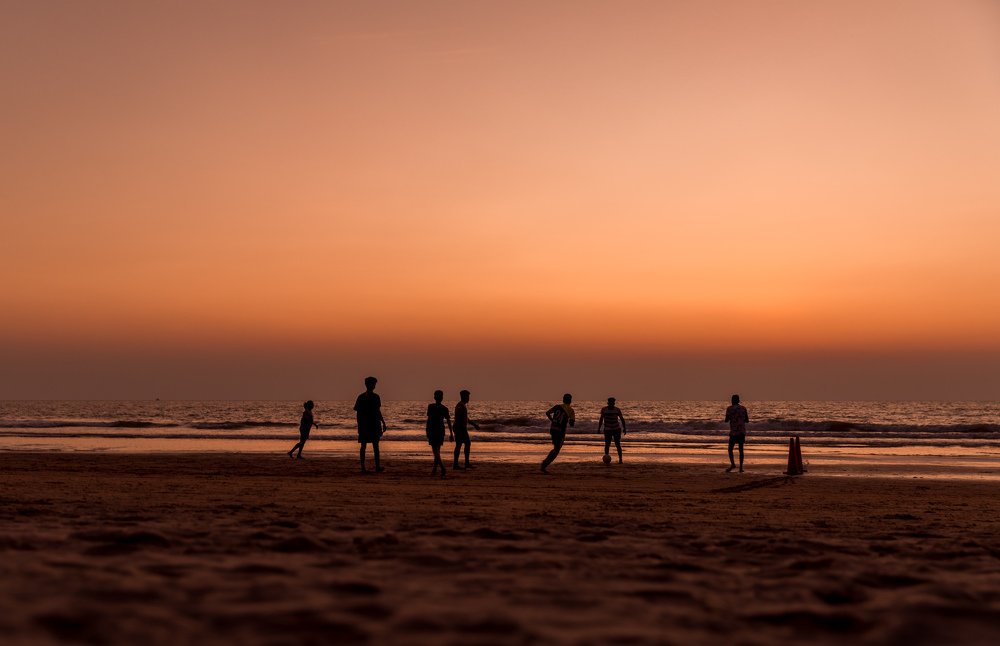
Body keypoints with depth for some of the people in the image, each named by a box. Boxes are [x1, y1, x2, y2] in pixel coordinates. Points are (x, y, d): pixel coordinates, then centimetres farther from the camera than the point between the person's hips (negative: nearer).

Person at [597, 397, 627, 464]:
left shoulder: (617, 410, -4)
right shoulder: (604, 409, -4)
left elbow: (622, 419, 2)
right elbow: (601, 419, 2)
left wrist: (624, 428, -6)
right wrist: (599, 428, -3)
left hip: (617, 429, 0)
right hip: (607, 430, 0)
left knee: (618, 445, -4)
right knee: (607, 445, -6)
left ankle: (620, 459, 0)